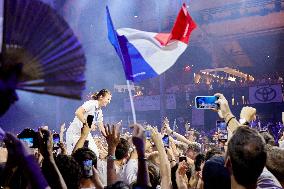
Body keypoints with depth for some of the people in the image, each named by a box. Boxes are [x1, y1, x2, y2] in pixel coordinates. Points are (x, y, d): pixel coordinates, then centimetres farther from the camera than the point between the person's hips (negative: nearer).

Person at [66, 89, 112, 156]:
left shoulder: (100, 111, 10)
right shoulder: (91, 103, -16)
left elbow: (101, 128, 17)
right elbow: (78, 112, -30)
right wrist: (87, 124, -30)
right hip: (75, 133, -9)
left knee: (95, 154, -1)